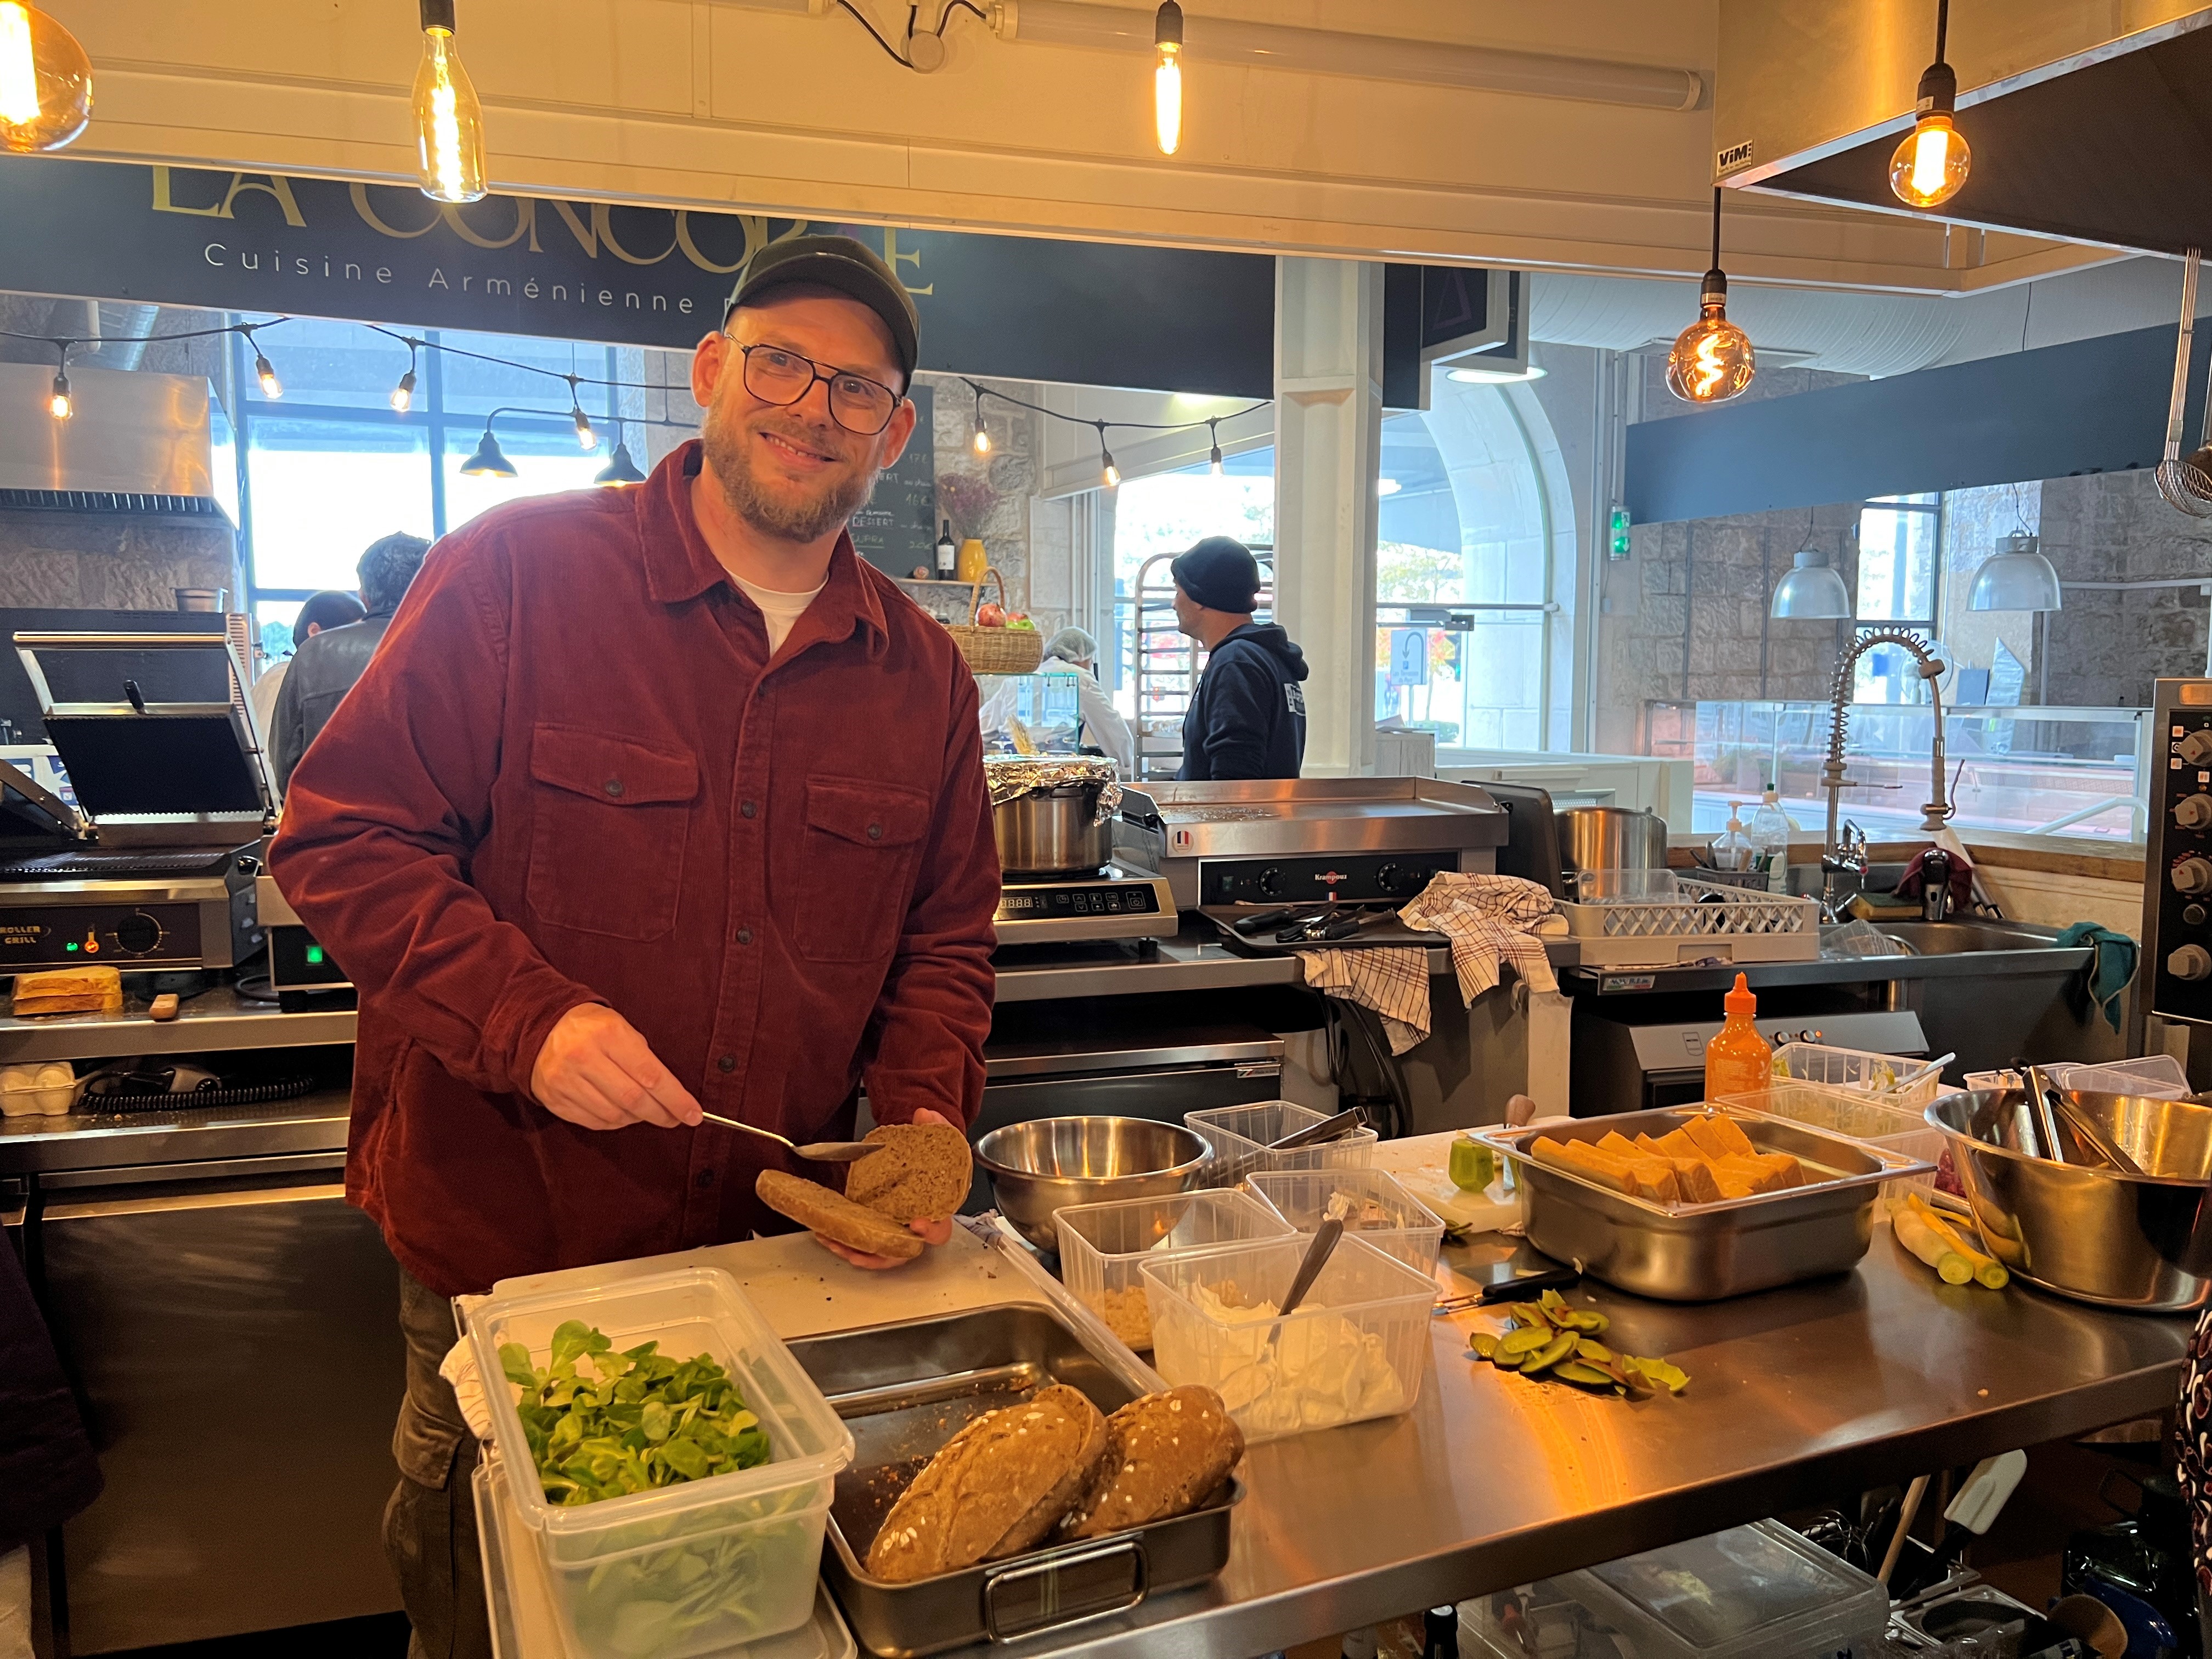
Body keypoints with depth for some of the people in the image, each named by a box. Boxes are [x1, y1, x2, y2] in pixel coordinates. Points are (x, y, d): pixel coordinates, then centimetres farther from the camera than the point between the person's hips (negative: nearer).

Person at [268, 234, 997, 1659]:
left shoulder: (923, 674, 1)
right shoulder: (519, 575, -11)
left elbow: (945, 941, 8)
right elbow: (344, 835, -10)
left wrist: (925, 1114, -9)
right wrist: (525, 1020, -23)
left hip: (774, 1242, 3)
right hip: (504, 1233, -3)